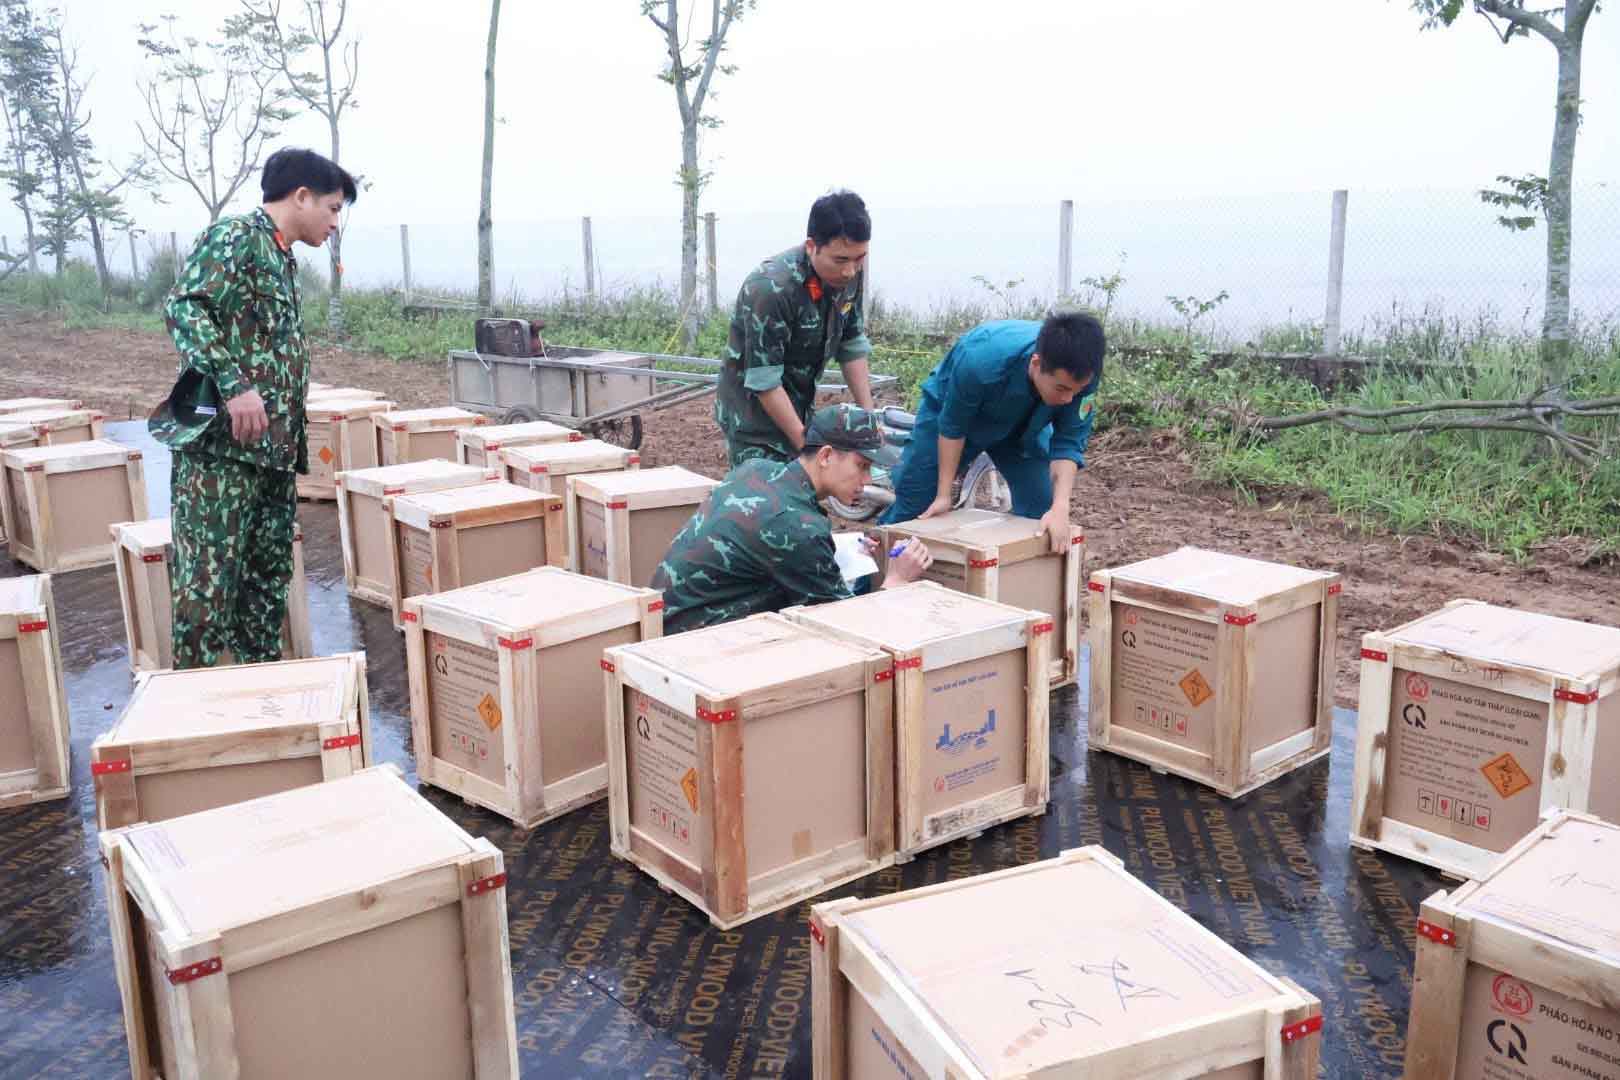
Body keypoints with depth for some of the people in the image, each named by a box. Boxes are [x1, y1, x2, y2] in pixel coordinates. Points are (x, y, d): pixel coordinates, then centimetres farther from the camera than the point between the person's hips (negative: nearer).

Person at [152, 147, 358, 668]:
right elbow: (184, 308, -19)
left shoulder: (283, 259, 22)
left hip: (273, 450, 10)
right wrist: (234, 385, -27)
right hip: (220, 446, -9)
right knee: (208, 579, -7)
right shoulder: (235, 236, -6)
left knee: (269, 576, 13)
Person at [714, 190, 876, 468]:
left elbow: (853, 346, 5)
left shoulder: (849, 274, -7)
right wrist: (806, 446, -25)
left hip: (800, 410, 7)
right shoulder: (771, 289, -28)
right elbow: (764, 381, -25)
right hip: (755, 416, -7)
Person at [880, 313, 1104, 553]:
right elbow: (952, 426, -28)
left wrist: (1060, 509, -40)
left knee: (1041, 506, -9)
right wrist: (943, 495, -20)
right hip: (954, 407, -2)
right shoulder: (981, 360, -43)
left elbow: (1069, 442, -27)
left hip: (1022, 425, 3)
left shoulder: (1080, 374, -35)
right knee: (913, 501, 2)